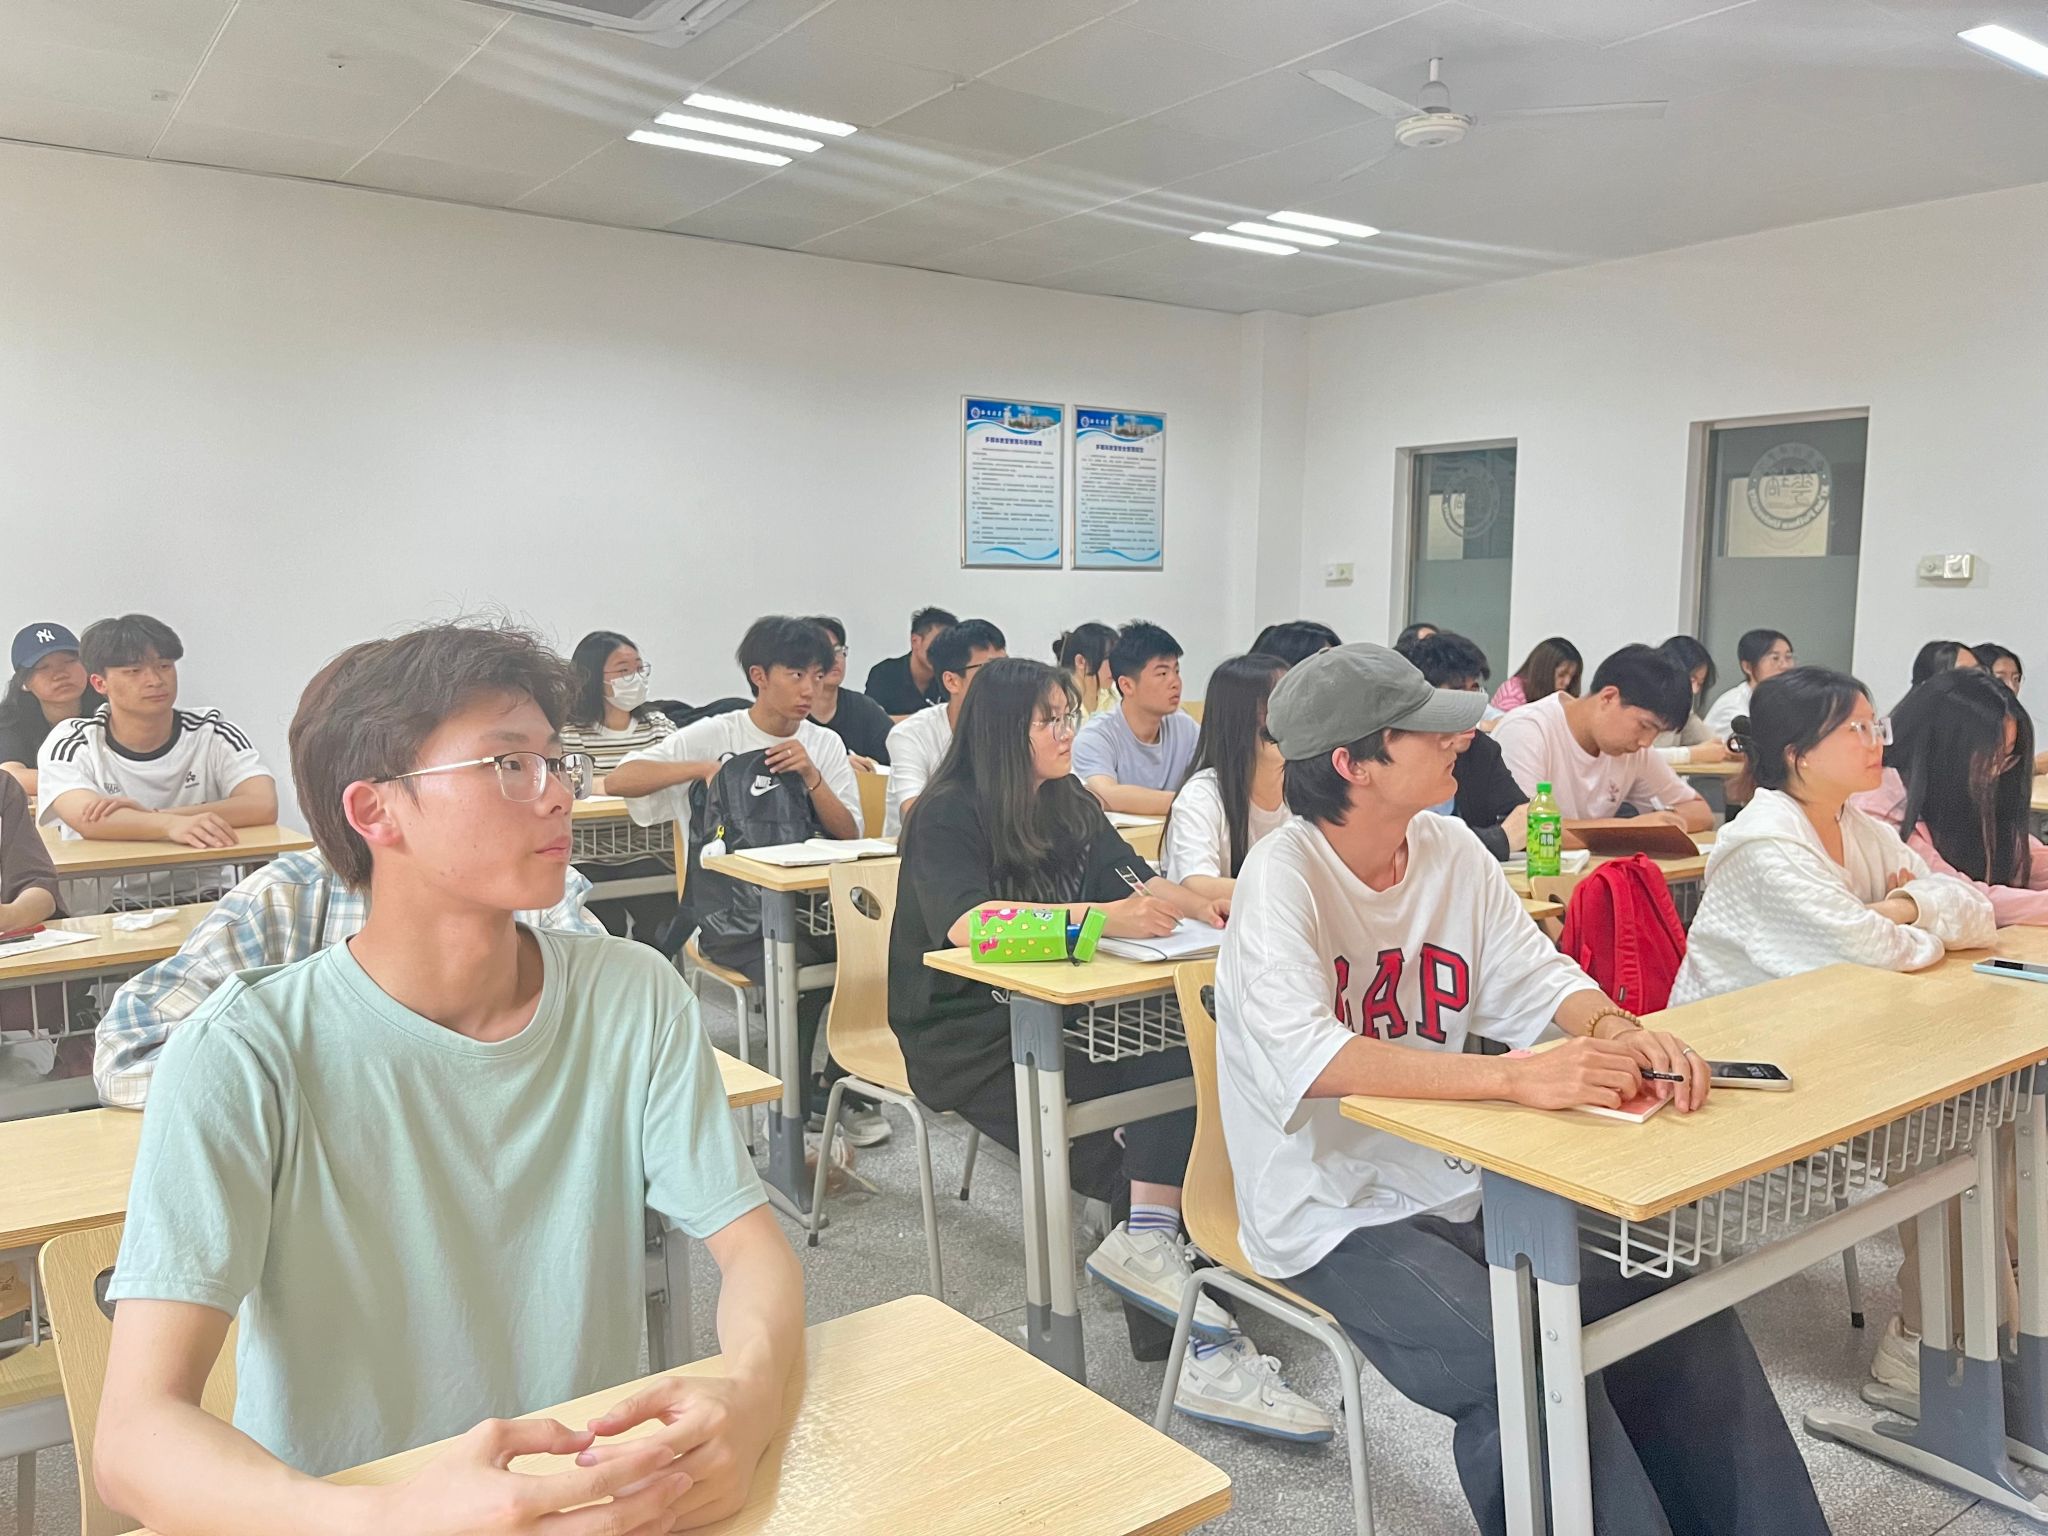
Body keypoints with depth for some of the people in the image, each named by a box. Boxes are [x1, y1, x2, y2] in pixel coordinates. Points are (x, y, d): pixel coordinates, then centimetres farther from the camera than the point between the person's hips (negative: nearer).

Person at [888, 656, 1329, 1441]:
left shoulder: (1070, 806, 12)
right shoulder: (948, 816, -10)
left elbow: (1140, 883, 7)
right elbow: (966, 921, -27)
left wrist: (1195, 904, -16)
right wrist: (1099, 918, -36)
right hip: (966, 1037, -6)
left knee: (1178, 1060, -25)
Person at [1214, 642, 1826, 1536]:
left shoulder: (1451, 851, 1)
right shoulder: (1283, 878, -20)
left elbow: (1533, 975, 0)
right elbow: (1306, 1058, -33)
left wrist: (1614, 1028, -23)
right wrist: (1516, 1076, -41)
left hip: (1458, 1187, 7)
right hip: (1333, 1218, -6)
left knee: (1685, 1312, -2)